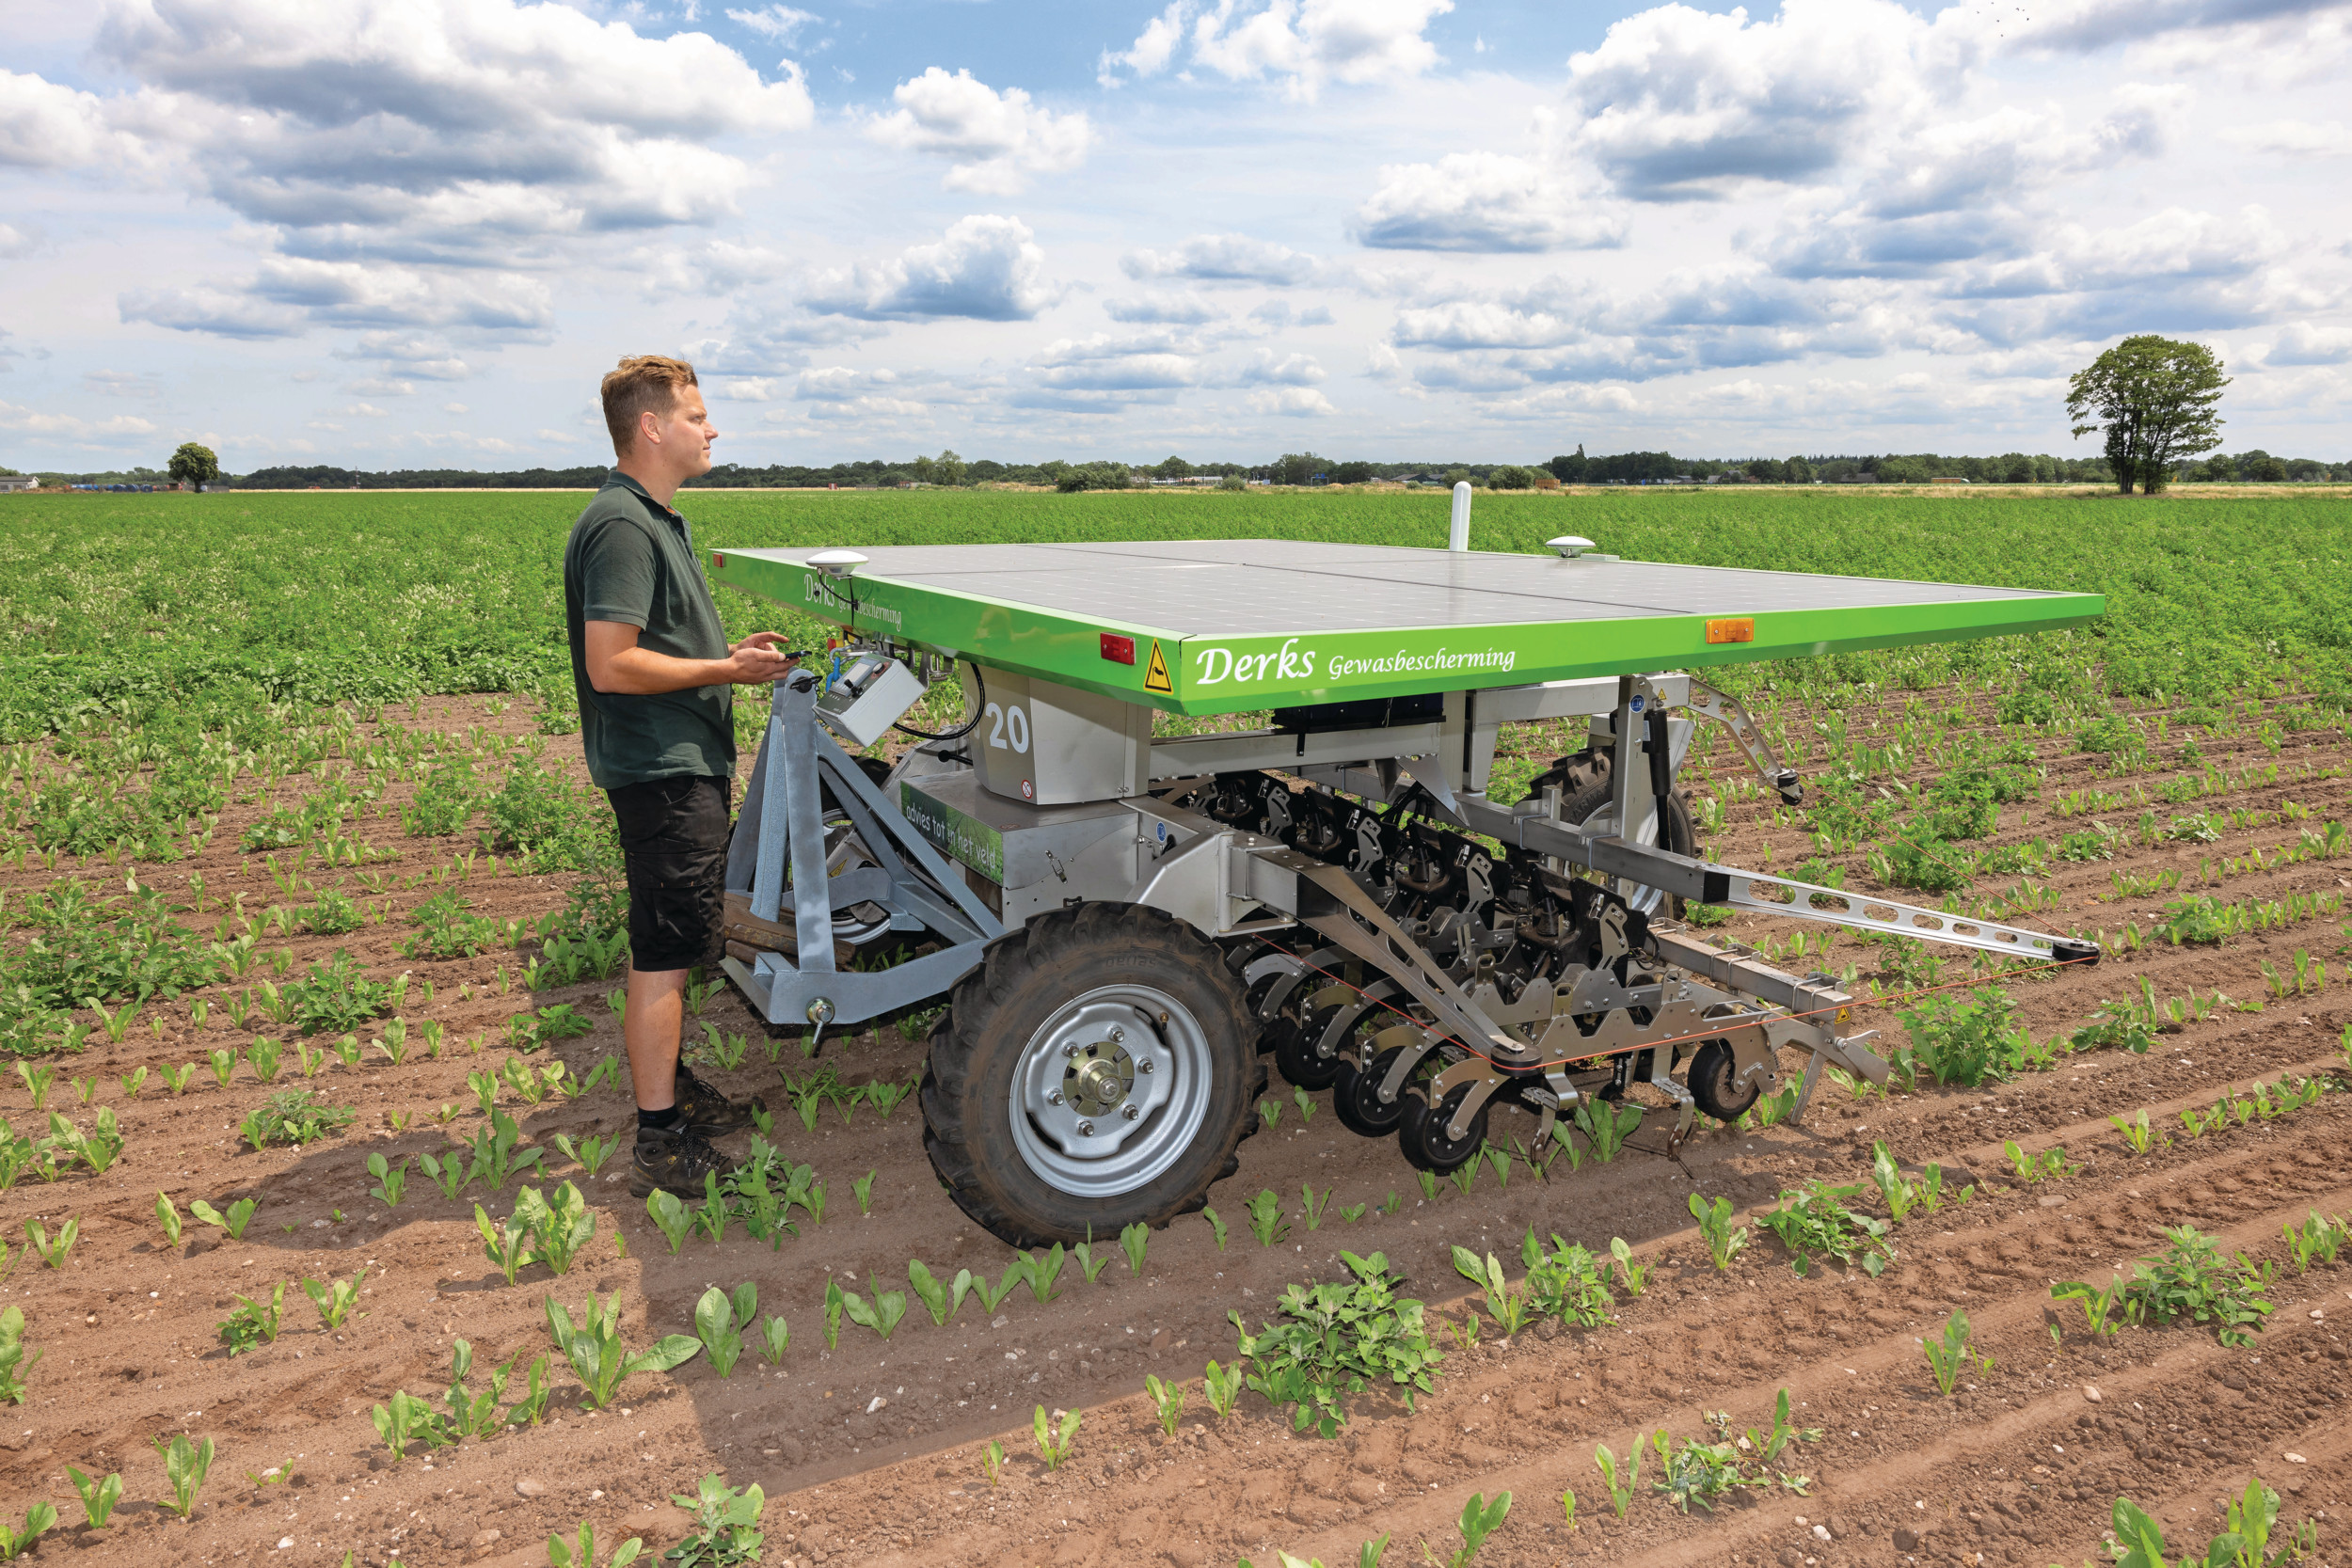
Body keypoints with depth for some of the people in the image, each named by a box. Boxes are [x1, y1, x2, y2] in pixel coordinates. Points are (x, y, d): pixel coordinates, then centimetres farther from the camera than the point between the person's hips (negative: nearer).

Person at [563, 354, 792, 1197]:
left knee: (672, 941, 19)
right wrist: (726, 670, -18)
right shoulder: (620, 526, -18)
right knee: (665, 947, -5)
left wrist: (730, 652, 11)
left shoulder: (655, 519, 16)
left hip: (685, 762, 11)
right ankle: (661, 1145, 2)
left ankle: (671, 1085, 33)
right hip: (660, 769, -11)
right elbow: (612, 665, -25)